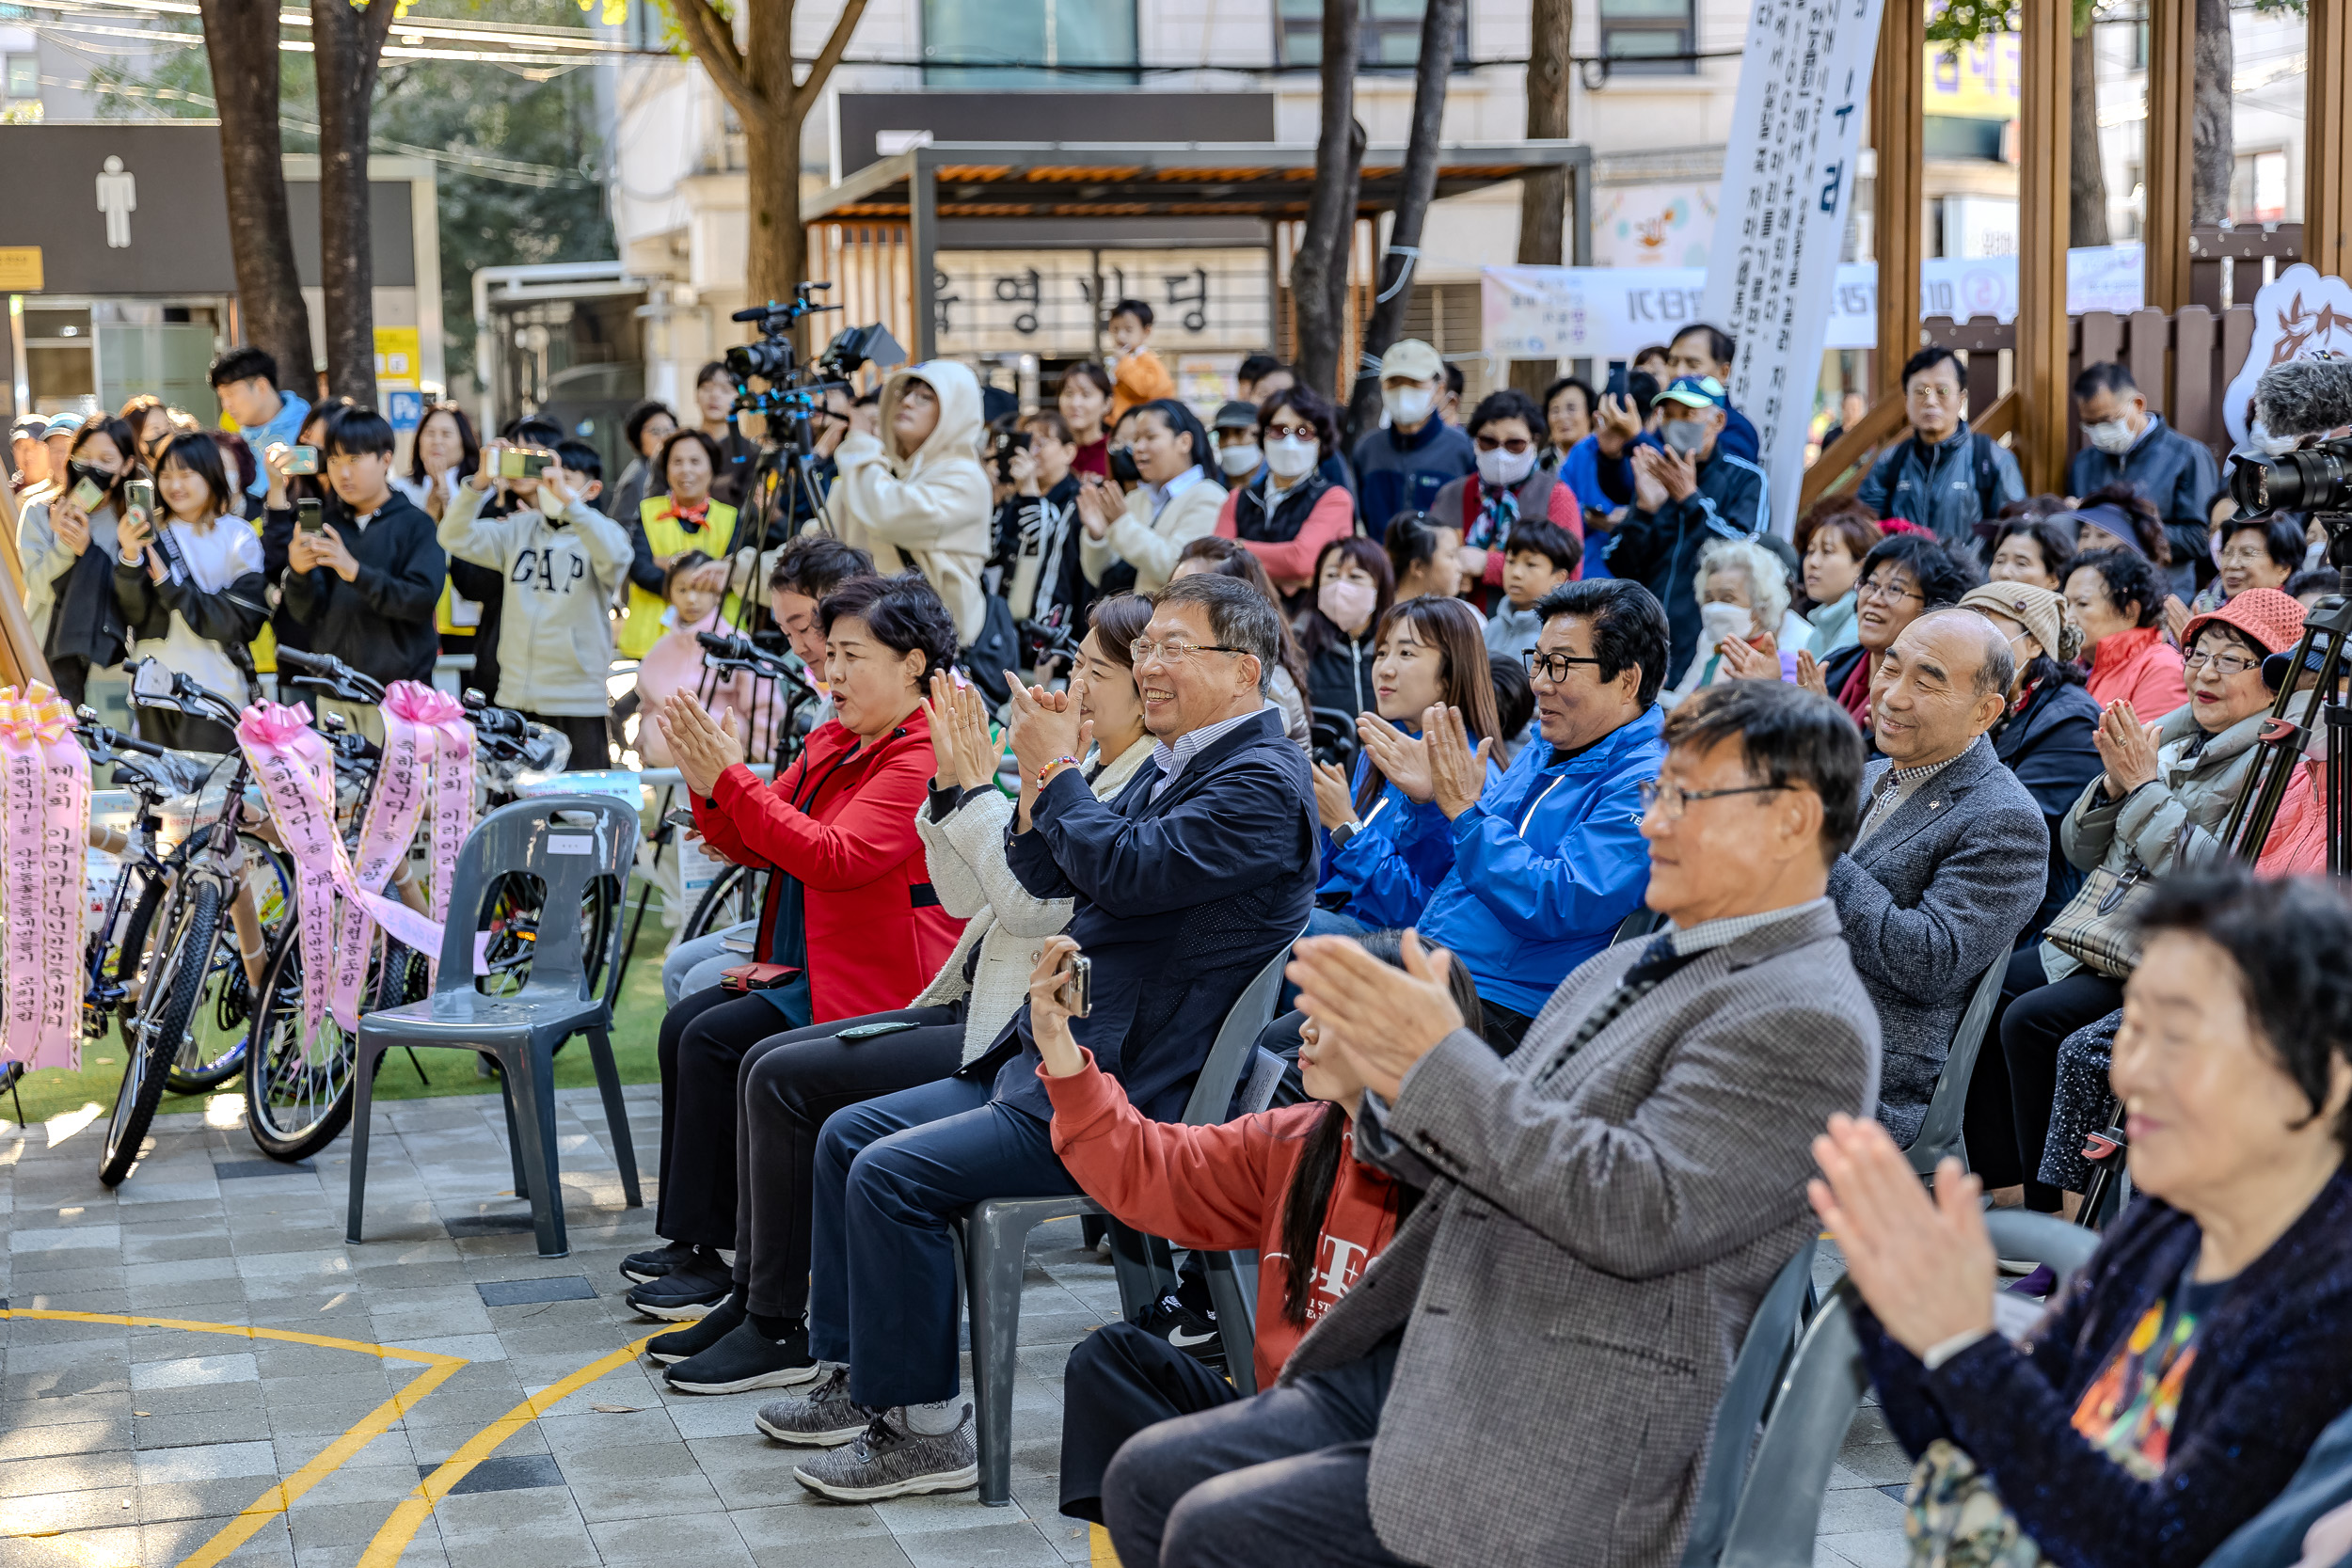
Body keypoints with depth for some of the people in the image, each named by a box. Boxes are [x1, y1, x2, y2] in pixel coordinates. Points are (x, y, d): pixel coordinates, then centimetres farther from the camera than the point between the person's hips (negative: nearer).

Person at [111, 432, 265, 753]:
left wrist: (170, 585, -12)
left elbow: (243, 620, -8)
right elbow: (133, 615, 0)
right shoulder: (149, 532, 7)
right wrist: (129, 558, -17)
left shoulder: (238, 537, -1)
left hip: (216, 689, -3)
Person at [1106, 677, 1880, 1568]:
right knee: (1147, 1479, 3)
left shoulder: (1801, 1018, -13)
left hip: (1572, 1448, -9)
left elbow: (1643, 1212, -25)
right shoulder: (1624, 969, 16)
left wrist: (1441, 1062, -24)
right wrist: (1394, 1080, -5)